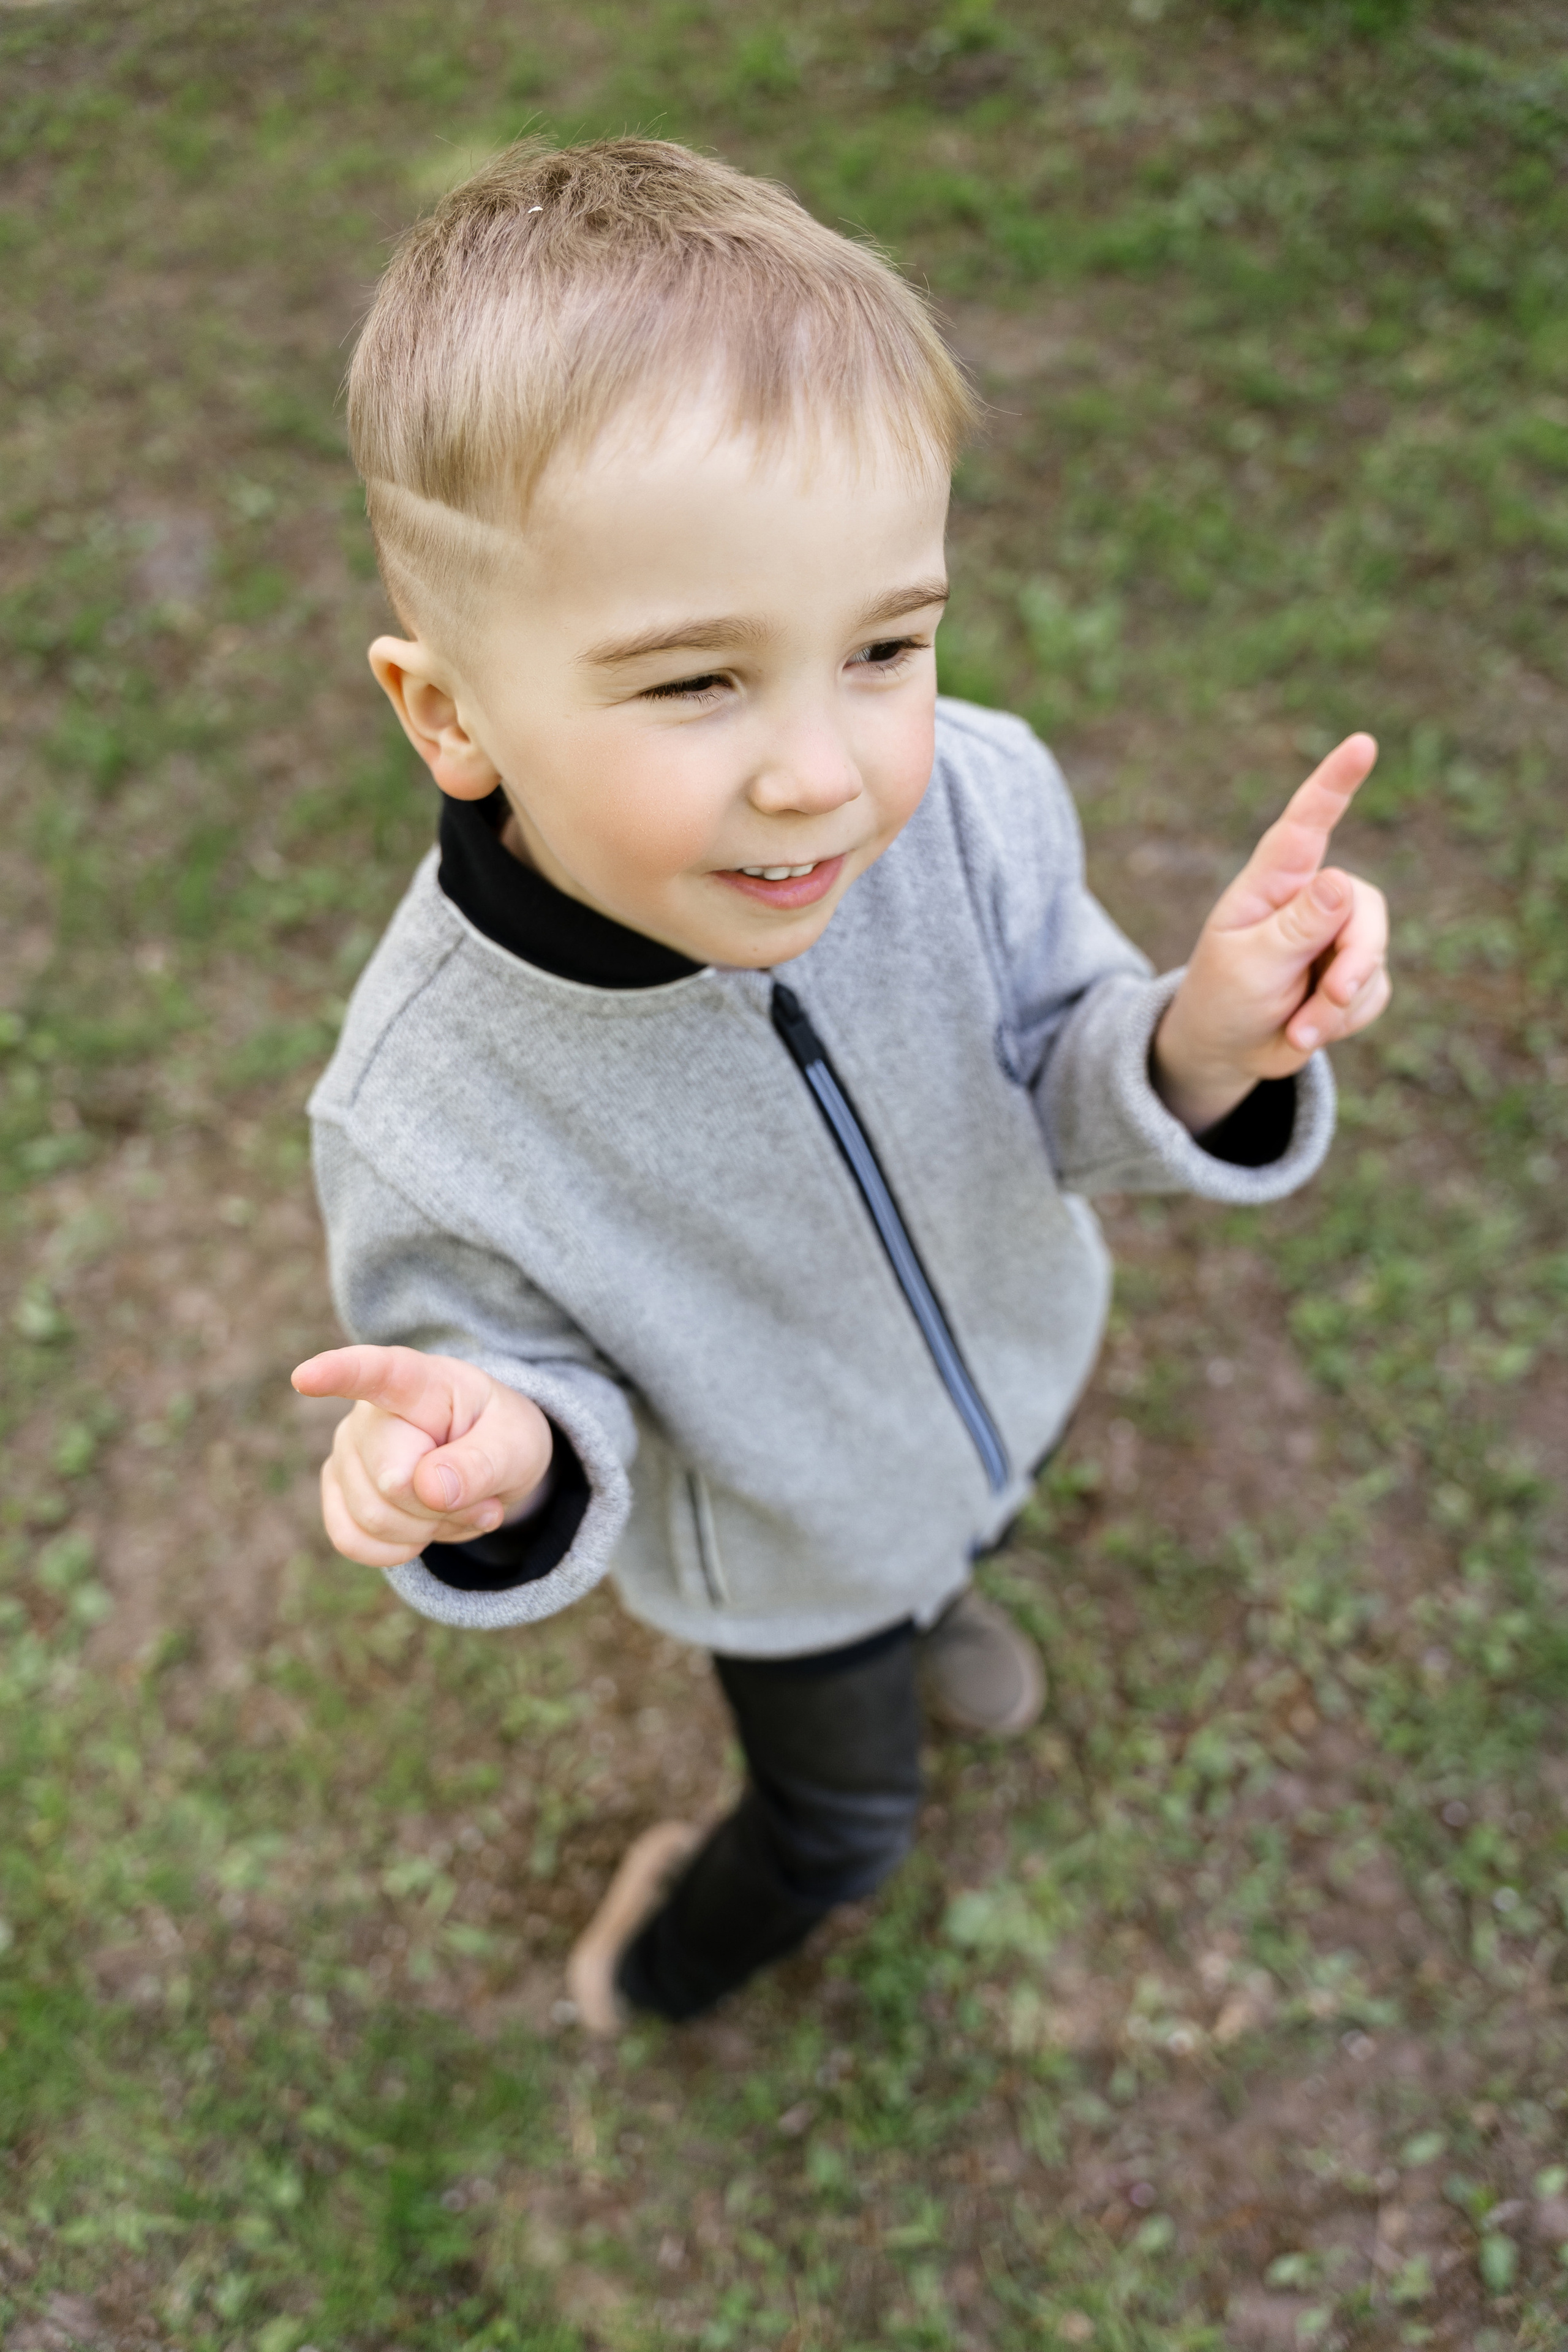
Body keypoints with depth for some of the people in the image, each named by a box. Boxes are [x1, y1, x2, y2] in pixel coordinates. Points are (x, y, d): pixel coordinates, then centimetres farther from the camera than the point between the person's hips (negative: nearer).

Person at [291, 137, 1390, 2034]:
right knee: (843, 1821, 27)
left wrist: (1194, 1046, -39)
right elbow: (534, 1373, -21)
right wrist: (509, 1454, -46)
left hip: (1015, 1382, 3)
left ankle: (927, 1601, 80)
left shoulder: (975, 800, -32)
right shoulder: (423, 1121, -39)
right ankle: (675, 1968, 65)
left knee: (959, 1524, 39)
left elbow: (1051, 1090, -16)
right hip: (774, 1560, -3)